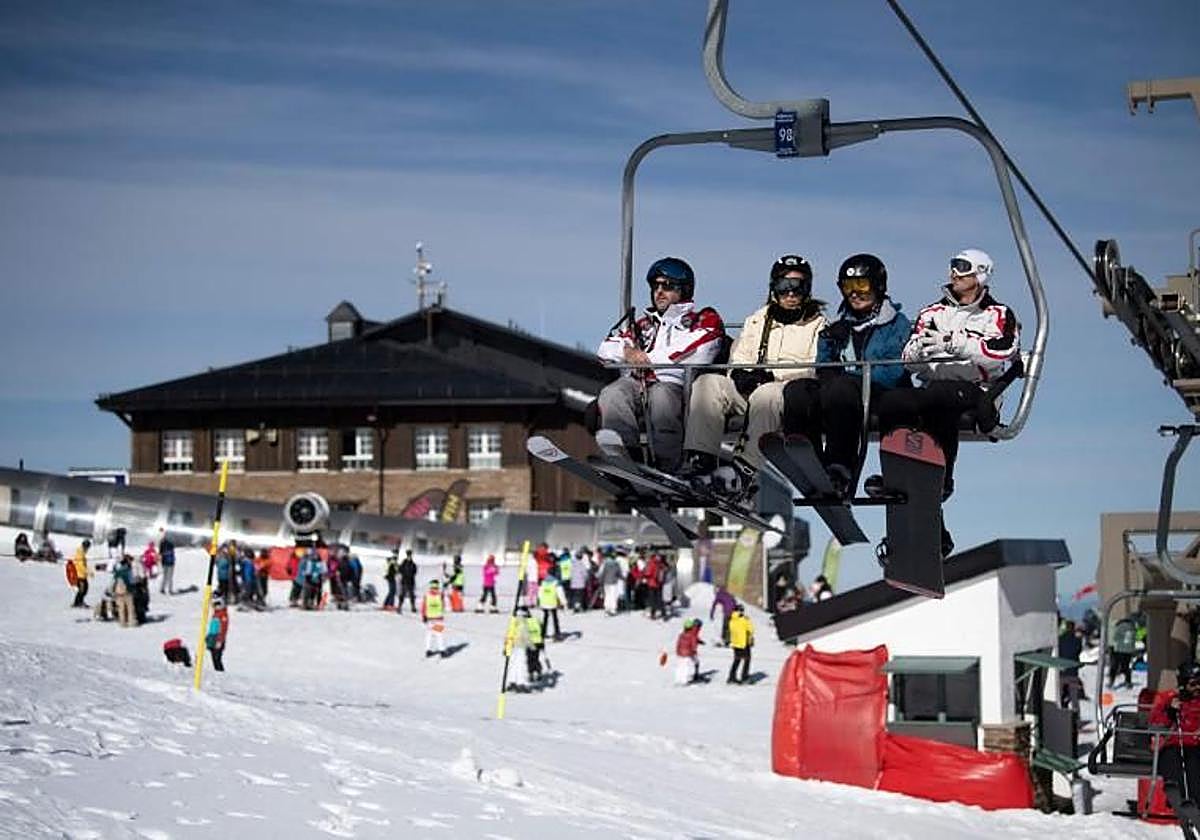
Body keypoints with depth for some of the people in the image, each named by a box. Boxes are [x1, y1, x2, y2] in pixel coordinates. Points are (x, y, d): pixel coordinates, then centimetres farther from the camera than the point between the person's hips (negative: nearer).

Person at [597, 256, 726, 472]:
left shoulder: (705, 321, 17)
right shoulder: (644, 324, 34)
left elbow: (692, 361, -3)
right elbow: (606, 349, 23)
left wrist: (647, 359, 1)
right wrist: (627, 352, -1)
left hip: (674, 386, -4)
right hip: (636, 385, 4)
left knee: (661, 396, -38)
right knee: (612, 394, -29)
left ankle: (666, 467, -42)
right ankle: (626, 457, -39)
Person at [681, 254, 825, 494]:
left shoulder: (817, 324, 12)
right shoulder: (756, 321, 26)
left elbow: (817, 367, -3)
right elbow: (738, 357, 17)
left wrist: (772, 374, -15)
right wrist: (739, 374, -9)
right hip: (749, 390, 4)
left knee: (766, 395, -39)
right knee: (708, 383, -21)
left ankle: (748, 468, -45)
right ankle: (701, 460, -31)